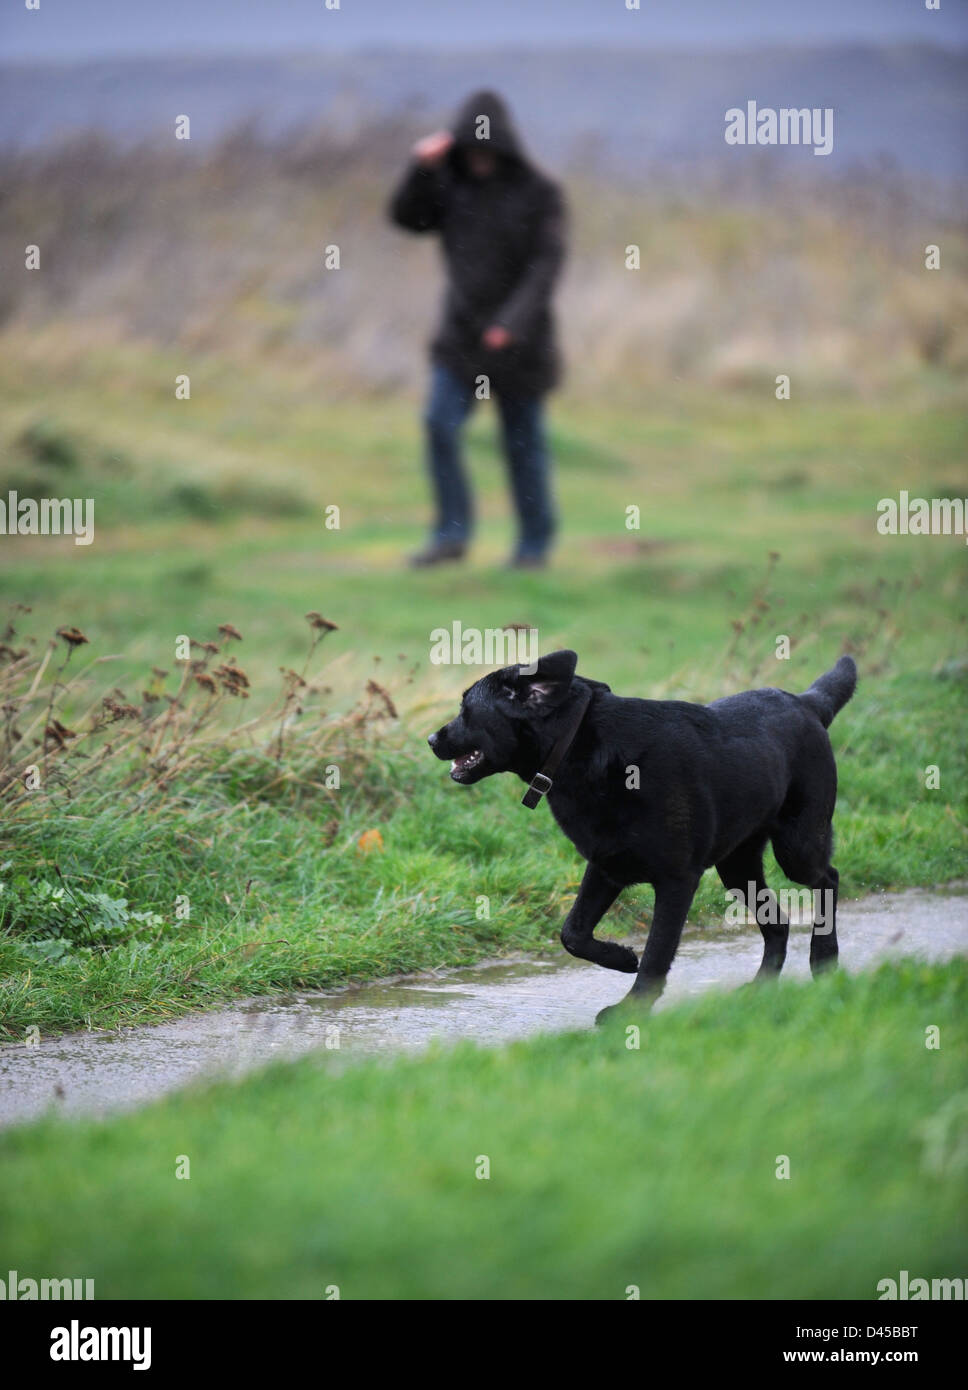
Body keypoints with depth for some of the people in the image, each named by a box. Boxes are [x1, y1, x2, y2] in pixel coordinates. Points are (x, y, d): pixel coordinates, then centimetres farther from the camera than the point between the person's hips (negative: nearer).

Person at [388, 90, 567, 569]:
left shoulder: (538, 194, -7)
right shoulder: (453, 185, 5)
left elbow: (547, 263, -14)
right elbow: (406, 217, -3)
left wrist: (515, 320, -26)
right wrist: (421, 169, -19)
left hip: (517, 340, -3)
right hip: (461, 335, 3)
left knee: (523, 440, 5)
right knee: (439, 424, -12)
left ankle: (535, 542, 19)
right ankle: (452, 533, -4)